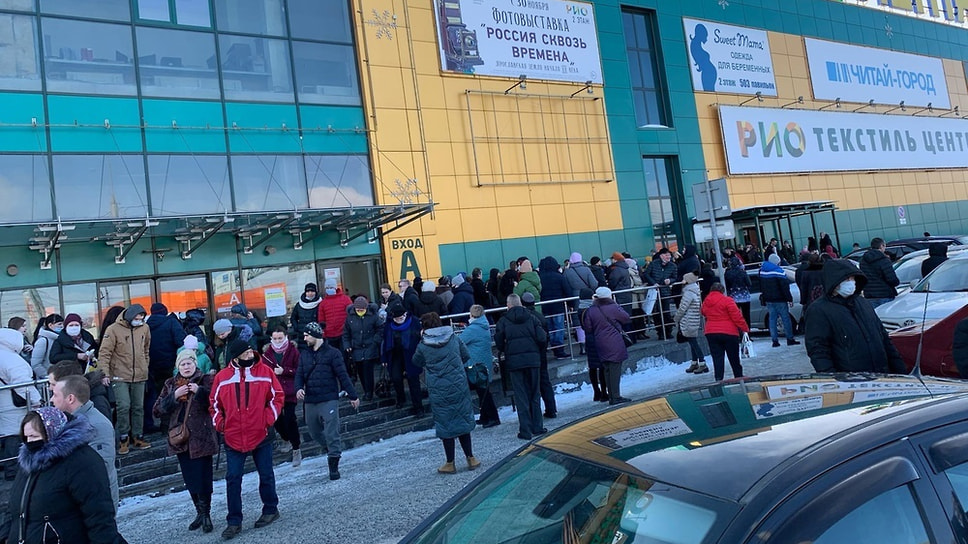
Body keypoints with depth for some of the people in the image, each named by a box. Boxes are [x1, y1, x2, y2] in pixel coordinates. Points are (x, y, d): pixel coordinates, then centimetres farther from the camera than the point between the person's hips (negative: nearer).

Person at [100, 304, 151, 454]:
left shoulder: (144, 329, 4)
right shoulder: (114, 329, -8)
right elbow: (105, 353, -10)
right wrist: (105, 373, -16)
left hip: (139, 376, 4)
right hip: (120, 376, -4)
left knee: (138, 407, 9)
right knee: (123, 407, -9)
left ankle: (137, 438, 20)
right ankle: (124, 439, 6)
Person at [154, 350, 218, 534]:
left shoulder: (206, 380, -3)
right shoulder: (170, 384, 9)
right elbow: (158, 410, 3)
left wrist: (200, 391, -24)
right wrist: (174, 396, -12)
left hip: (201, 438, -5)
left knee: (202, 477, -4)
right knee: (189, 479, 12)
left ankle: (205, 514, 11)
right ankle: (200, 512, 27)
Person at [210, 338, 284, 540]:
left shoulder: (265, 372, -5)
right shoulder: (222, 377, -2)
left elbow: (277, 397, 0)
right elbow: (214, 403, 9)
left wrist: (268, 419, -8)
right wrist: (219, 423, -2)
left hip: (261, 435, -1)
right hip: (233, 438, 1)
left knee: (266, 475, 12)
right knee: (233, 479, 3)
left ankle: (270, 509, 31)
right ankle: (234, 521, 15)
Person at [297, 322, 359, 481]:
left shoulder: (332, 353, -6)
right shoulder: (304, 354, 10)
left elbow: (343, 375, -5)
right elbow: (299, 374, 8)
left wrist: (353, 396, -3)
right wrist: (299, 388, -14)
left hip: (329, 400, -6)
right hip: (310, 401, 6)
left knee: (331, 432, -8)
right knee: (315, 433, 15)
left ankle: (333, 466, 0)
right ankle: (334, 450, 39)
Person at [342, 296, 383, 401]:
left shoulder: (373, 315, -8)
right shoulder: (350, 316, 0)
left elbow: (380, 329, 0)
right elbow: (346, 333, 8)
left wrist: (375, 342, -8)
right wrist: (347, 346, 0)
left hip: (369, 349, -3)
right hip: (356, 350, 4)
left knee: (368, 371, -7)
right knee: (360, 372, 10)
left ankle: (369, 393, 6)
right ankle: (366, 391, 26)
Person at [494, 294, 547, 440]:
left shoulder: (503, 321, 0)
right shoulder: (531, 318, 3)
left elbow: (499, 343, -1)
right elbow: (542, 338, -4)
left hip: (514, 361, -2)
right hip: (533, 359, 2)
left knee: (521, 396, 3)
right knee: (535, 394, 14)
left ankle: (526, 431, 3)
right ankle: (537, 427, 19)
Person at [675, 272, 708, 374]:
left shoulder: (689, 292, -17)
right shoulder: (695, 291, 13)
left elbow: (682, 308, -16)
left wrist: (676, 318, -2)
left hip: (689, 323, -10)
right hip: (695, 321, 10)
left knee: (693, 342, -6)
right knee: (693, 342, 16)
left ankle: (703, 365, -5)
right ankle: (695, 363, 25)